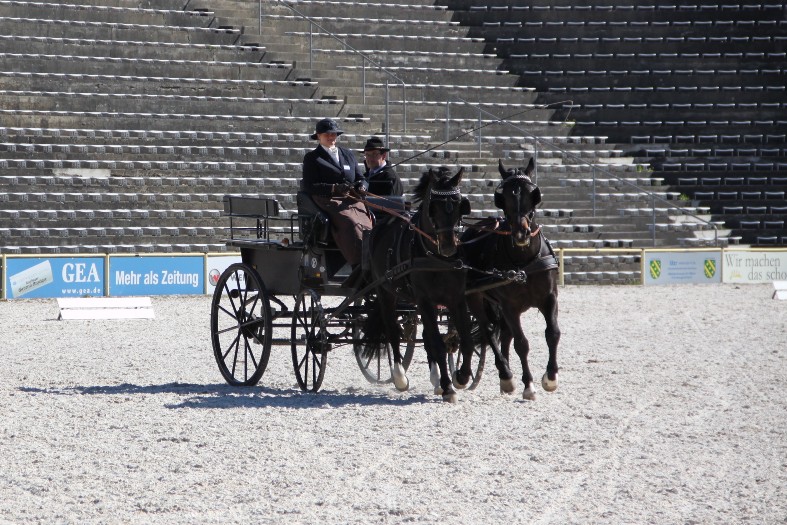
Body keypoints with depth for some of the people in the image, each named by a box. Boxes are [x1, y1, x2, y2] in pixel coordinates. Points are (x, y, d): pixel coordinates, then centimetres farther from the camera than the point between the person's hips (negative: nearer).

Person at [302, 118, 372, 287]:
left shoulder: (348, 155, 29)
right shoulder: (312, 158, 14)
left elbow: (362, 179, 27)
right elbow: (310, 186, 1)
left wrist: (361, 186, 1)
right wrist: (334, 189, -13)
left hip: (353, 200, 4)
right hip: (329, 202, -4)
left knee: (367, 225, -27)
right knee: (352, 223, -35)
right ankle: (360, 265, -47)